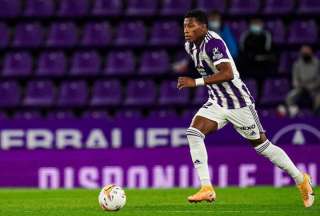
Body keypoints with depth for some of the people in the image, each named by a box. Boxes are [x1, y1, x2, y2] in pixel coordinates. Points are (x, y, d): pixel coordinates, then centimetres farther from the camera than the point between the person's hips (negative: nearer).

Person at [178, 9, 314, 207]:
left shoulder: (213, 43, -23)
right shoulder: (190, 46, 5)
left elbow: (227, 73, -33)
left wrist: (196, 82, -34)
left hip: (238, 102, -8)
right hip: (217, 103, 8)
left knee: (262, 145, 4)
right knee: (193, 133, -14)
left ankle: (301, 180, 22)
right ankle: (207, 189, -16)